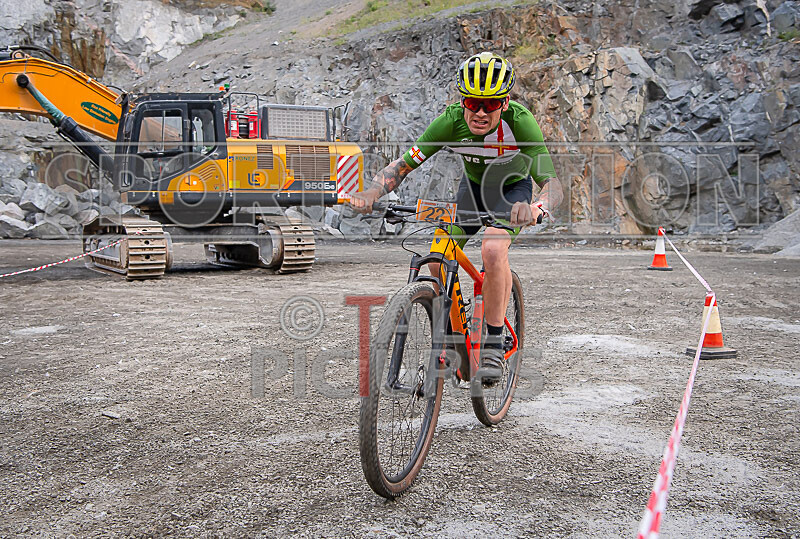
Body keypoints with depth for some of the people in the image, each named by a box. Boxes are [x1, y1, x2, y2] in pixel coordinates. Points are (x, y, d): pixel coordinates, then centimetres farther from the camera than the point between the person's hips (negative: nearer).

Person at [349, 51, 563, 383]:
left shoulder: (520, 122, -34)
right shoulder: (451, 120, -27)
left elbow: (552, 184, -38)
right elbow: (402, 165, -23)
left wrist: (535, 207, -62)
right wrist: (370, 194, -42)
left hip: (513, 187, -3)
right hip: (472, 185, 3)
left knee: (493, 249, -31)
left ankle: (494, 346, -15)